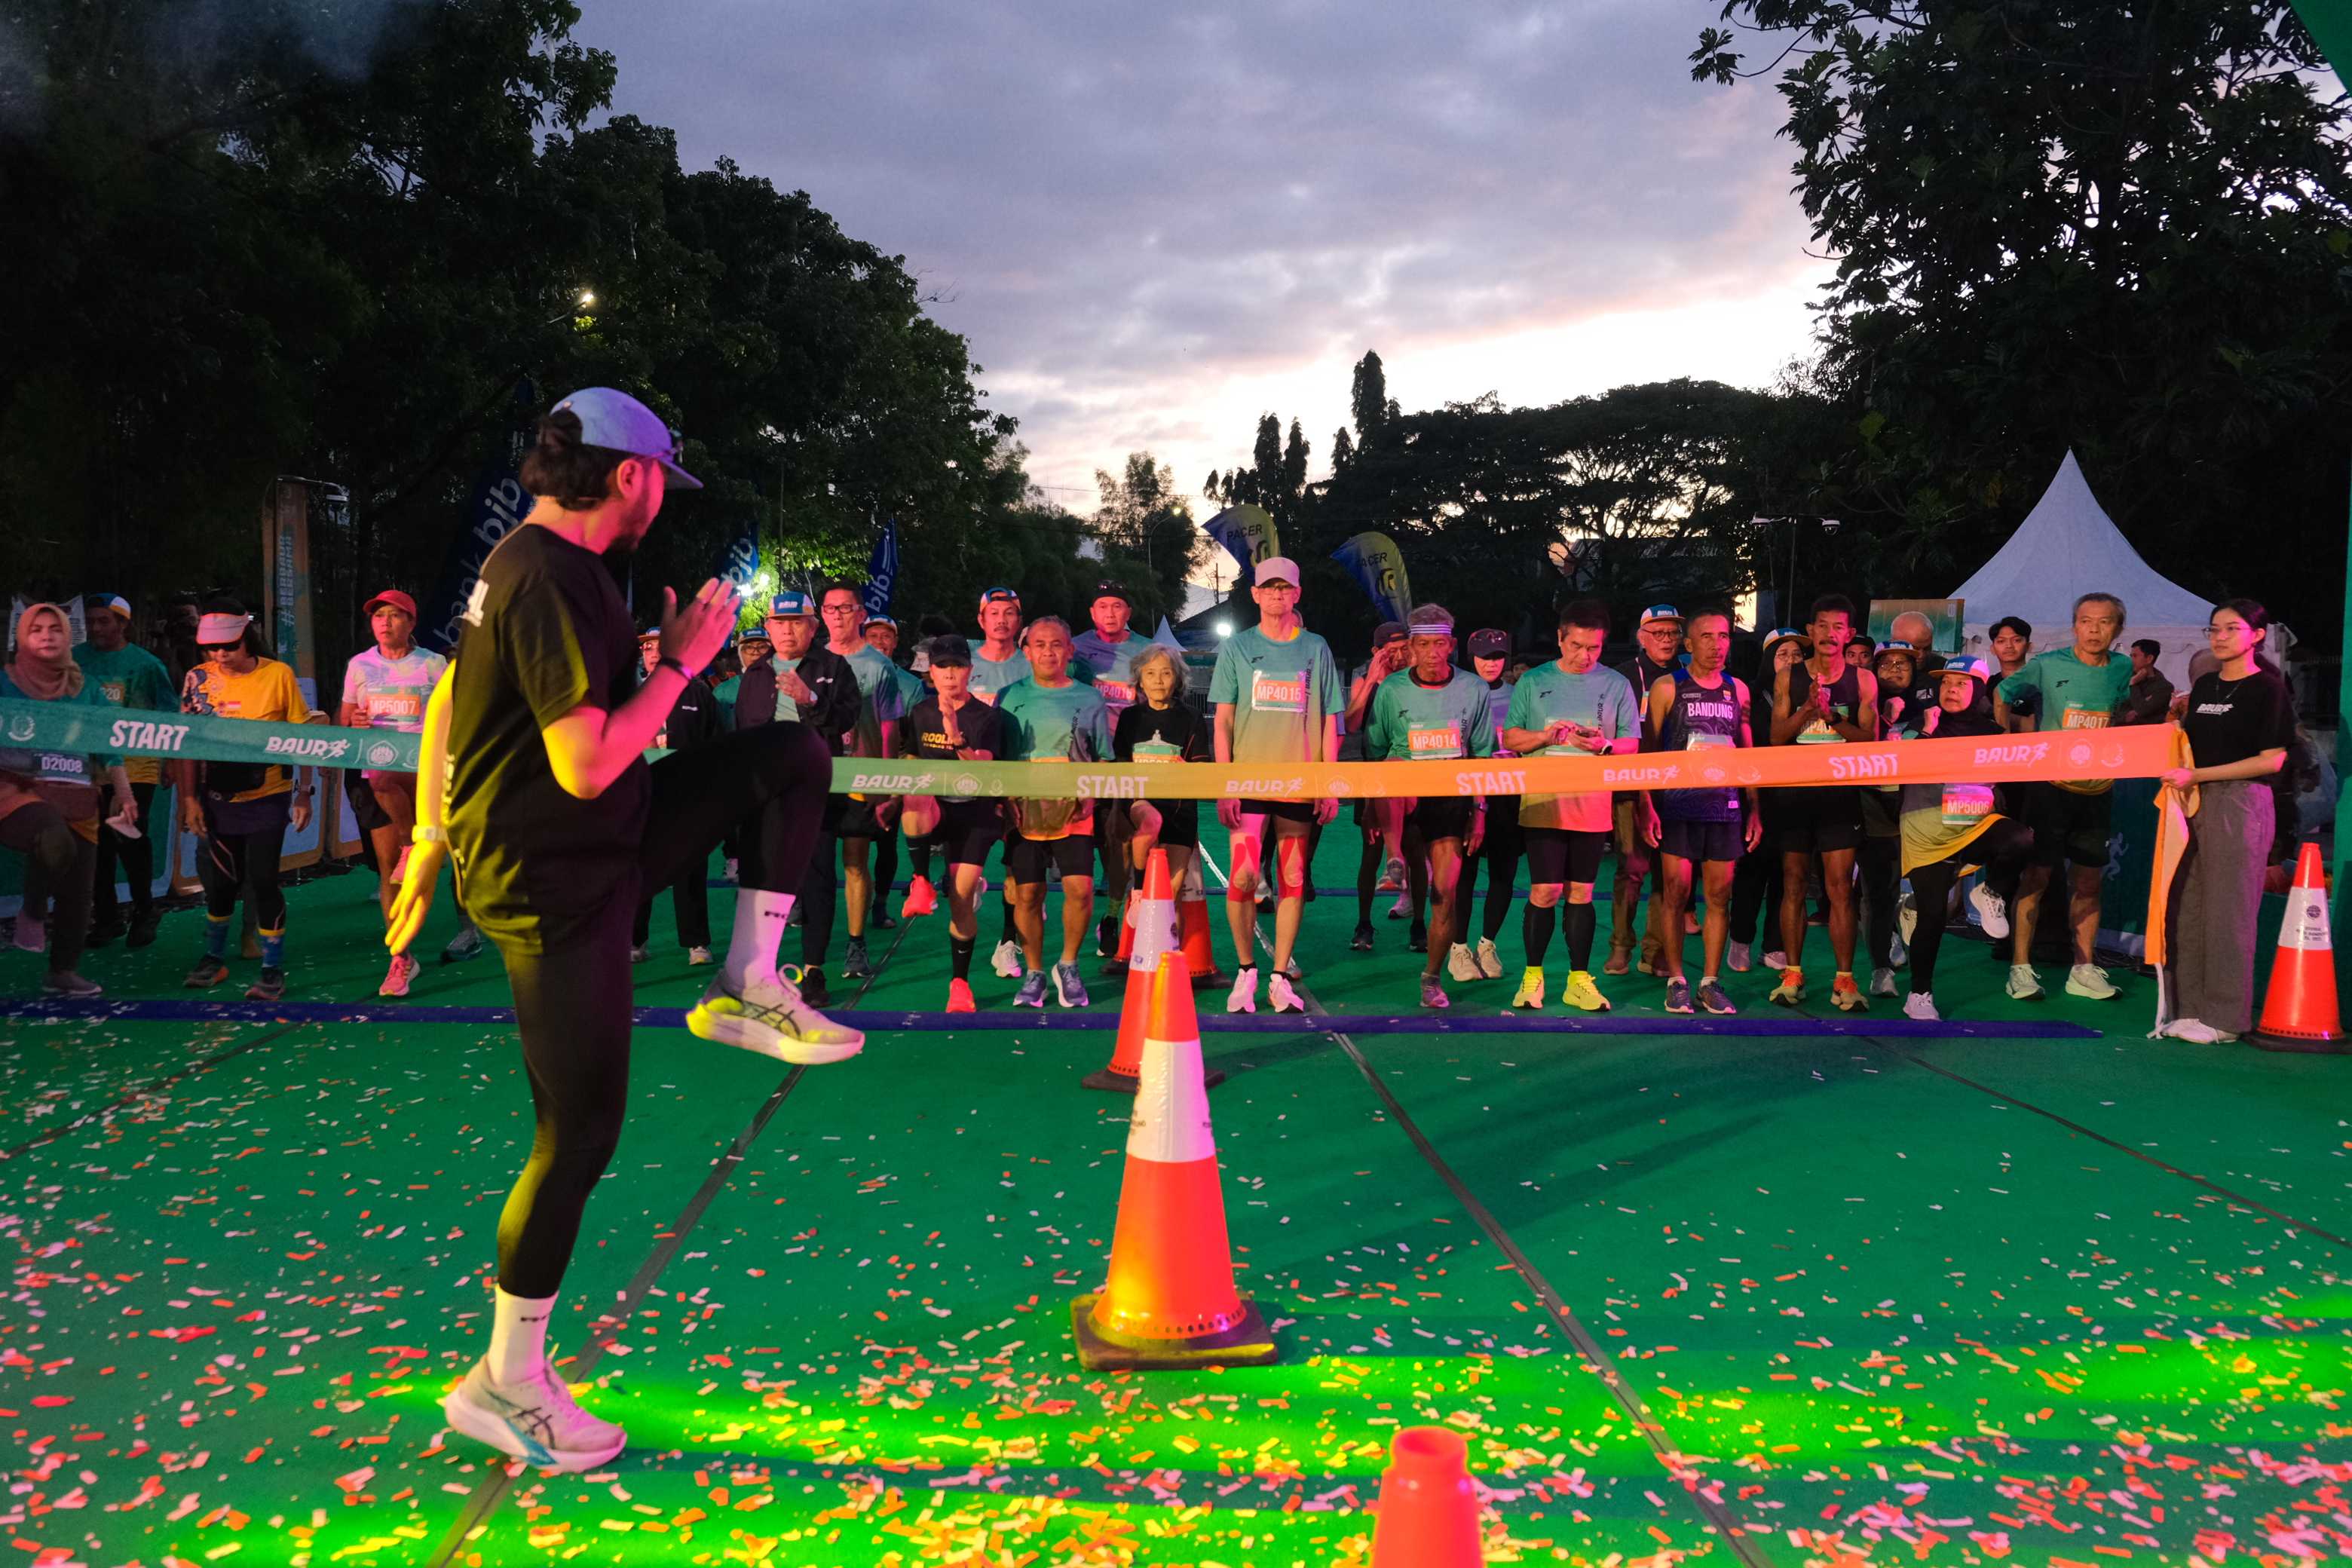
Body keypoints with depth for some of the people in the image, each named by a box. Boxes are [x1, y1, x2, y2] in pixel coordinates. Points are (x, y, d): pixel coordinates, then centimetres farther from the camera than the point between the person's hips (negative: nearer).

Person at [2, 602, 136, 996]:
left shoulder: (85, 686, 13)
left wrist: (124, 792, 8)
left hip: (77, 801, 4)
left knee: (77, 891, 4)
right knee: (55, 842, -37)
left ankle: (63, 971, 23)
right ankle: (32, 912, -8)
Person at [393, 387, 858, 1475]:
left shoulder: (522, 563, 9)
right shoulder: (554, 581, -24)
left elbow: (444, 701, 17)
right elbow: (586, 767, -28)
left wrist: (432, 835, 22)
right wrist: (683, 661, -18)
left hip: (602, 844, 10)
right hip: (552, 881, -10)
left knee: (794, 755, 6)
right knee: (579, 1133, -2)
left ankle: (748, 987, 7)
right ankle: (505, 1382, 15)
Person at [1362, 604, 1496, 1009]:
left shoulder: (1474, 690, 1)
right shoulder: (1391, 690, -3)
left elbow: (1483, 757, 6)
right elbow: (1374, 753, 4)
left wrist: (1479, 811, 1)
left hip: (1453, 797, -1)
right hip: (1402, 797, 1)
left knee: (1446, 891, -4)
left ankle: (1431, 976, 7)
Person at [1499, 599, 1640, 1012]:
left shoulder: (1617, 685, 7)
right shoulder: (1533, 682, 6)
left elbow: (1631, 743, 7)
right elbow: (1510, 738, 7)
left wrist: (1603, 745, -14)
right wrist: (1546, 736, -11)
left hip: (1593, 804, 1)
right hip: (1543, 803, -1)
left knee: (1581, 892, 5)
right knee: (1545, 890, -5)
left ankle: (1579, 981, 13)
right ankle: (1533, 977, 8)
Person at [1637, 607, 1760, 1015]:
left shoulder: (1738, 690, 13)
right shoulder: (1667, 687, 2)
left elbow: (1748, 753, 16)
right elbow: (1648, 750, 0)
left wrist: (1754, 810, 11)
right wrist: (1647, 807, -8)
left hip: (1726, 807, 3)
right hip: (1678, 806, -3)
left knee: (1719, 896, 3)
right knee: (1676, 892, -3)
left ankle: (1711, 982, 9)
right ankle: (1676, 981, 5)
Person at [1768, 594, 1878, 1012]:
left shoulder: (1862, 680, 5)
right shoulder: (1789, 676, 7)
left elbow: (1869, 739, -1)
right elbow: (1777, 736, 1)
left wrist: (1832, 716, -16)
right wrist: (1808, 708, -14)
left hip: (1841, 791, -1)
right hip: (1795, 789, 1)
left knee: (1840, 887, -5)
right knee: (1793, 884, 4)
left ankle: (1844, 980, -2)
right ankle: (1793, 974, 11)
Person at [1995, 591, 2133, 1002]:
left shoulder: (2122, 669, 6)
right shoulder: (2048, 665, -6)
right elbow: (2003, 694, -2)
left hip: (2098, 788, 4)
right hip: (2051, 782, -4)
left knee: (2089, 880, 8)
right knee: (2037, 875, -5)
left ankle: (2084, 970, 17)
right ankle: (2020, 968, 1)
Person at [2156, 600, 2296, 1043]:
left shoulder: (2268, 689, -4)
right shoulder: (2203, 686, 15)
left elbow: (2272, 759, -11)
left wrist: (2196, 775, -14)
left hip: (2241, 802, -6)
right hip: (2196, 802, 6)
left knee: (2229, 910, -3)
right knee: (2188, 908, 4)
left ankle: (2226, 1016, 4)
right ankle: (2192, 1007, 12)